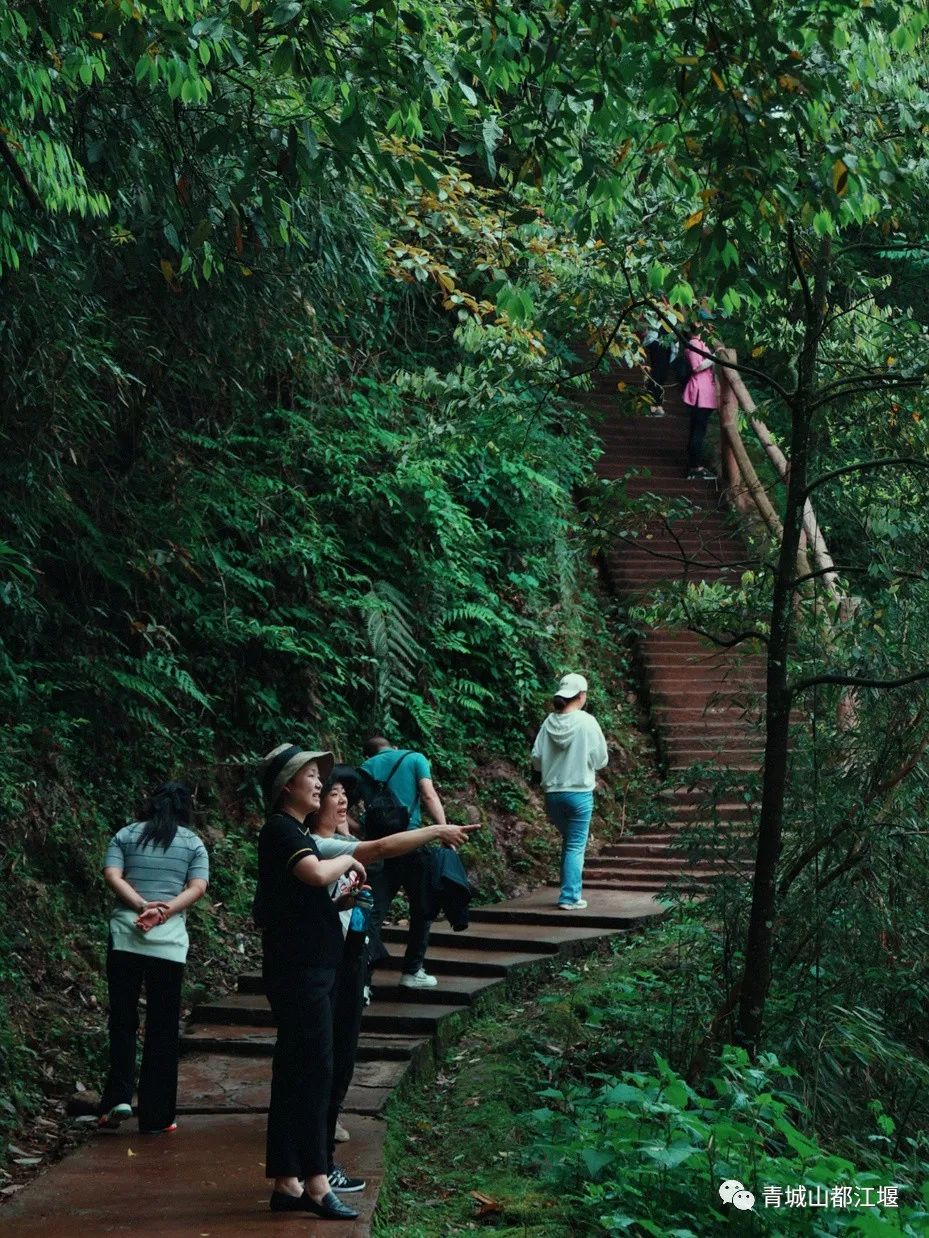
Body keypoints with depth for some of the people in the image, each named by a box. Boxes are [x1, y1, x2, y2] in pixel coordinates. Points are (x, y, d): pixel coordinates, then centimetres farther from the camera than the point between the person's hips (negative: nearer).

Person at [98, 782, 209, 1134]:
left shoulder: (125, 835, 12)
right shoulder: (194, 844, 9)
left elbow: (112, 876, -3)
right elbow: (198, 887, -3)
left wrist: (143, 906, -11)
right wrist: (164, 912, -12)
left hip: (125, 937, 1)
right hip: (168, 942, -1)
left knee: (122, 1020, 11)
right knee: (162, 1028, 5)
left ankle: (118, 1098, -5)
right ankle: (155, 1117, 7)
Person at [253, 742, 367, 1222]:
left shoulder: (295, 832, 17)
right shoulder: (280, 830, -12)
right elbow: (317, 874, -30)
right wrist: (348, 861, -11)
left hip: (311, 969, 10)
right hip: (298, 968, -10)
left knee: (295, 1074, 10)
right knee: (313, 1072, -9)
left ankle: (287, 1183, 14)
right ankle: (315, 1183, -6)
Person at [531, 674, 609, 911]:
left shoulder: (549, 722, -1)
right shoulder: (587, 722, -11)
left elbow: (536, 760, 2)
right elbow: (601, 759, -5)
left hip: (552, 792, 4)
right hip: (579, 792, -4)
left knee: (568, 842, 20)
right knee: (576, 846, 3)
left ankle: (570, 892, 23)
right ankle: (570, 897, 0)